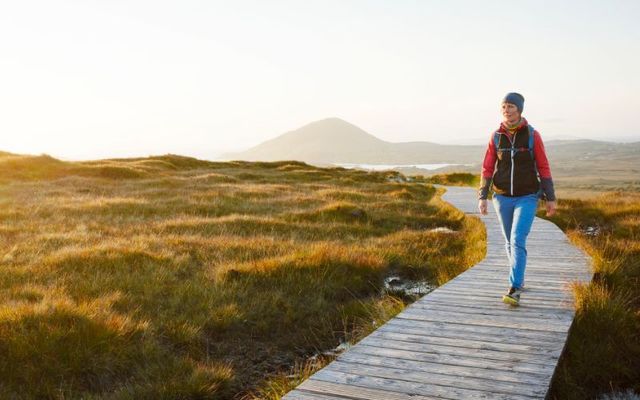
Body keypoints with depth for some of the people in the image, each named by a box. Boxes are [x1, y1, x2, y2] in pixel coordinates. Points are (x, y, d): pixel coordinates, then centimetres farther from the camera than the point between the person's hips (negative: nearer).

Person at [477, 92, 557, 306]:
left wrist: (551, 198, -3)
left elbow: (544, 168, -3)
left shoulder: (533, 135, -6)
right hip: (503, 198, 3)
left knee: (518, 241, -17)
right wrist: (482, 197, -7)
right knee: (510, 242, 14)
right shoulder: (496, 136, 0)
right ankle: (519, 278, 37)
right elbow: (487, 169, 1)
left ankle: (514, 290, -18)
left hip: (527, 198, -3)